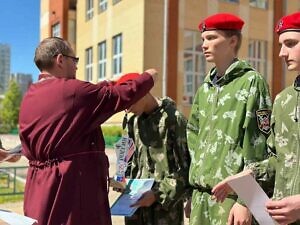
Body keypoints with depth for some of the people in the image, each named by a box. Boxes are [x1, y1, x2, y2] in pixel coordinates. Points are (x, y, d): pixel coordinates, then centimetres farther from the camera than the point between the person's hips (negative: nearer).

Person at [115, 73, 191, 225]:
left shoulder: (172, 118, -11)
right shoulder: (133, 122, 11)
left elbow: (185, 168, -12)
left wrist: (158, 194, -16)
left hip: (166, 203, -6)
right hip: (137, 200, 6)